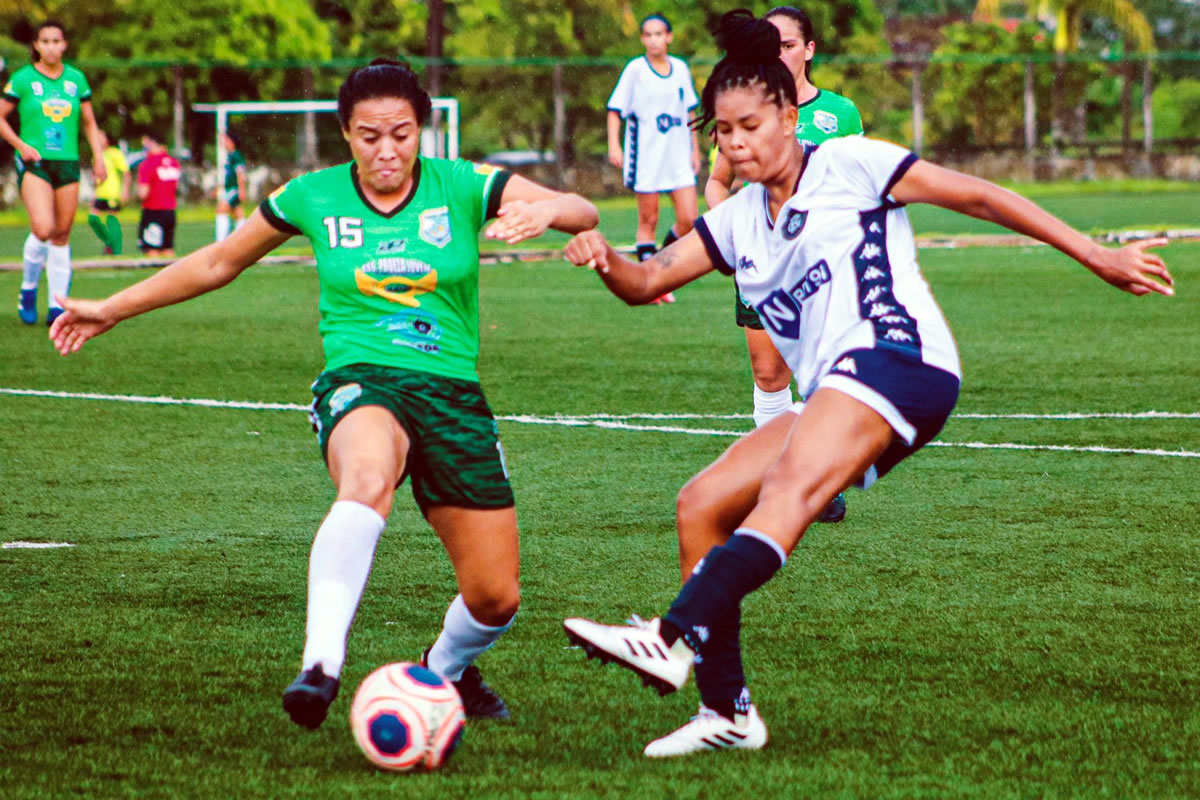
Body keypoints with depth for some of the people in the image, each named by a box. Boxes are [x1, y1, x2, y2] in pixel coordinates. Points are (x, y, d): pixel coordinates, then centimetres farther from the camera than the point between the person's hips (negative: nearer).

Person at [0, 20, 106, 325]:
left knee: (62, 235, 3)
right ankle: (28, 290, 3)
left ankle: (58, 306, 9)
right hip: (34, 163, -4)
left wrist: (98, 157, 5)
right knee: (43, 229, -21)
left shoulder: (76, 79, 9)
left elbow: (89, 122, 17)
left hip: (67, 163, 4)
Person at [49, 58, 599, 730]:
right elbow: (219, 263, 18)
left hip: (453, 392, 2)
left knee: (496, 599, 1)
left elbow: (581, 212, -7)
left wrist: (546, 210, -32)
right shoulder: (313, 198, 4)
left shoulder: (462, 187, 1)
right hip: (360, 383, -2)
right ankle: (321, 663, -51)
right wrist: (112, 310, 22)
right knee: (368, 475, -41)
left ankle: (447, 669, 37)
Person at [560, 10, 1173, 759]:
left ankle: (676, 639, -52)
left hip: (898, 359, -8)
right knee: (701, 507, -1)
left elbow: (977, 196, 4)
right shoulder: (738, 221, 21)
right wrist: (604, 259, -9)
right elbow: (646, 282, 16)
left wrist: (1096, 255, 2)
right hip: (834, 398, 8)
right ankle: (727, 711, 1)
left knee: (790, 488, -31)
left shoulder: (849, 165, 3)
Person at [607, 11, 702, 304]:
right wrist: (614, 145, -15)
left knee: (688, 219, -4)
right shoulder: (635, 69, -4)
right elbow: (615, 109, -4)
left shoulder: (680, 69, 8)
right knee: (648, 221, 1)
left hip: (679, 155, 4)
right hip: (645, 156, -4)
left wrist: (695, 148, 16)